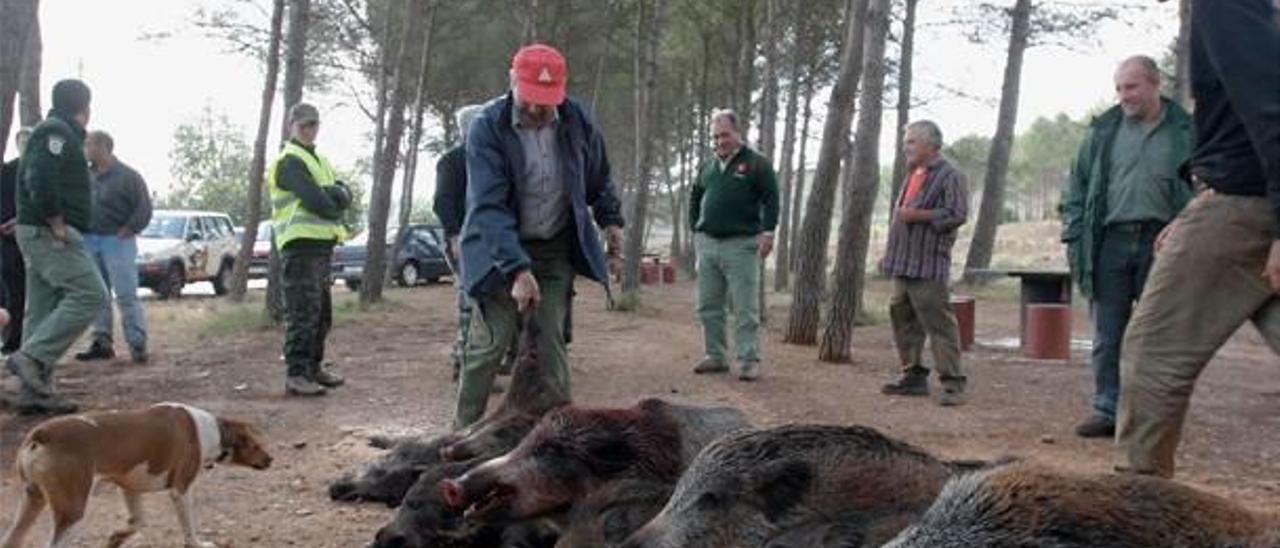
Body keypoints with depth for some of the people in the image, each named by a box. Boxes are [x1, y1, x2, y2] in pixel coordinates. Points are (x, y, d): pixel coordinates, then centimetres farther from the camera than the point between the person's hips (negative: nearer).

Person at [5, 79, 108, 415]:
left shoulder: (56, 132, 22)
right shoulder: (57, 132, -9)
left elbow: (34, 180, 25)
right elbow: (40, 179, -23)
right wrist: (56, 222, -18)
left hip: (40, 232, 10)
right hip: (50, 233, -10)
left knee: (43, 312, 8)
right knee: (90, 294, -16)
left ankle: (34, 393, 10)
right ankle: (32, 356, -18)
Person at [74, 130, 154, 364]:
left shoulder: (128, 176, -6)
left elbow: (144, 209, -9)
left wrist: (124, 233, -13)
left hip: (117, 242, -6)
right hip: (90, 242, 6)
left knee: (126, 296, -8)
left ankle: (137, 345, -6)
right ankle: (102, 342, 16)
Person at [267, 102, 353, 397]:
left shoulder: (318, 160, 22)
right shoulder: (289, 161, -7)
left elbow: (345, 195, 9)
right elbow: (316, 201, -19)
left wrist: (331, 193, -12)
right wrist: (335, 206, 0)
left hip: (322, 244, 9)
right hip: (301, 243, -9)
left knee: (322, 311, 15)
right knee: (303, 312, -11)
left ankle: (313, 366, 25)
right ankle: (295, 375, -8)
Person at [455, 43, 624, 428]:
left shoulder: (577, 121, -7)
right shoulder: (487, 128, -19)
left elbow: (598, 178, 13)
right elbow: (489, 205, -27)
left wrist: (610, 219, 15)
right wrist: (517, 268, -34)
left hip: (556, 248, 3)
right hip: (499, 250, -3)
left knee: (551, 341, 1)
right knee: (489, 343, -5)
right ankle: (463, 432, 7)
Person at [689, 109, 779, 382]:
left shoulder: (756, 163, -1)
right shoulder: (708, 166, 15)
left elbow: (771, 199, -5)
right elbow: (695, 197, 27)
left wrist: (767, 231, -14)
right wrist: (696, 226, 17)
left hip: (741, 245, -6)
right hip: (707, 244, 6)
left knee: (745, 308, -5)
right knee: (708, 306, 8)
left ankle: (749, 361, -1)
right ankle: (715, 356, 17)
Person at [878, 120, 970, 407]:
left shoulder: (950, 176, -7)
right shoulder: (913, 175, 20)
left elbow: (957, 214, -17)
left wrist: (917, 215, -19)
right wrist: (889, 253, 23)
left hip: (928, 266, -9)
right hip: (903, 263, 9)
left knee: (939, 323, -10)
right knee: (903, 319, 12)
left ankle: (952, 383, -7)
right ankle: (914, 376, 21)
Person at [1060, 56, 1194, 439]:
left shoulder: (1184, 132, 3)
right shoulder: (1104, 131, 8)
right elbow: (1077, 188, 10)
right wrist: (1074, 238, 1)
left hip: (1160, 243, -2)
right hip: (1111, 241, 2)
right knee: (1107, 338, 4)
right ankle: (1107, 411, 12)